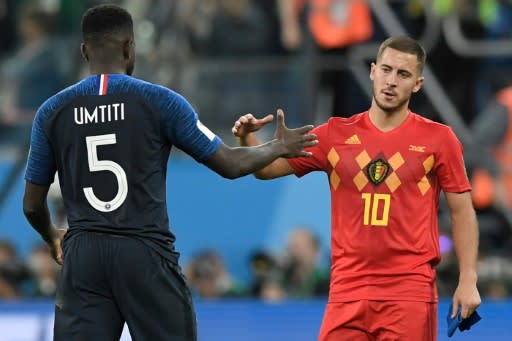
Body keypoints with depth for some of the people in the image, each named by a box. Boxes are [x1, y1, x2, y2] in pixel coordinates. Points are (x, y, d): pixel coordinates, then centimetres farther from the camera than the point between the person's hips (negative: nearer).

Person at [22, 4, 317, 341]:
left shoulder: (53, 111, 3)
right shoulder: (159, 101, -4)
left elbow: (33, 205, 10)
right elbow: (231, 164, 2)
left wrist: (53, 237, 33)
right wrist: (280, 147, 22)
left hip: (83, 258, 2)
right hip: (146, 254, -2)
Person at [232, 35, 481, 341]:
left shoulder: (438, 139, 2)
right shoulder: (336, 135, 8)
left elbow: (462, 211, 4)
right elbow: (267, 168, 10)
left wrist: (468, 280, -4)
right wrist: (248, 138, -11)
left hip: (411, 293, -2)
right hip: (348, 290, 2)